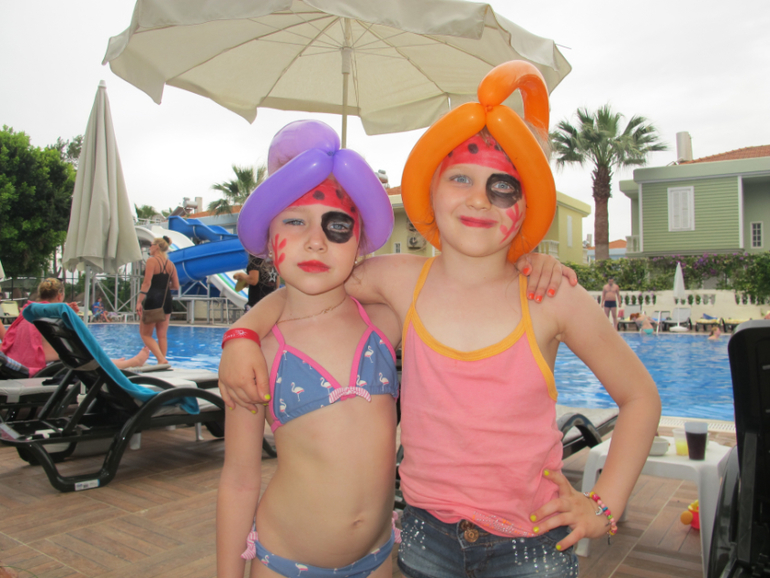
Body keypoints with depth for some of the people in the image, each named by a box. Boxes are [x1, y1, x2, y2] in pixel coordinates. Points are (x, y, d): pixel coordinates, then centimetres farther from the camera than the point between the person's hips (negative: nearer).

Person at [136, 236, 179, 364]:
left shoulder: (152, 260, -8)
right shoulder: (170, 264, 10)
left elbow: (147, 283, -16)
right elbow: (176, 286, 9)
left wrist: (139, 301, -16)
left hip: (153, 299, -6)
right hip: (166, 300, 6)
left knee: (145, 334, 3)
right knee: (162, 335, 9)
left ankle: (161, 359, -14)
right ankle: (162, 361, 7)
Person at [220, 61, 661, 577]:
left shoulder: (552, 298, -12)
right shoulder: (401, 280, -7)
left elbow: (641, 397, 1)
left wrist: (604, 507, -3)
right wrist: (243, 335, -7)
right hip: (427, 533, 2)